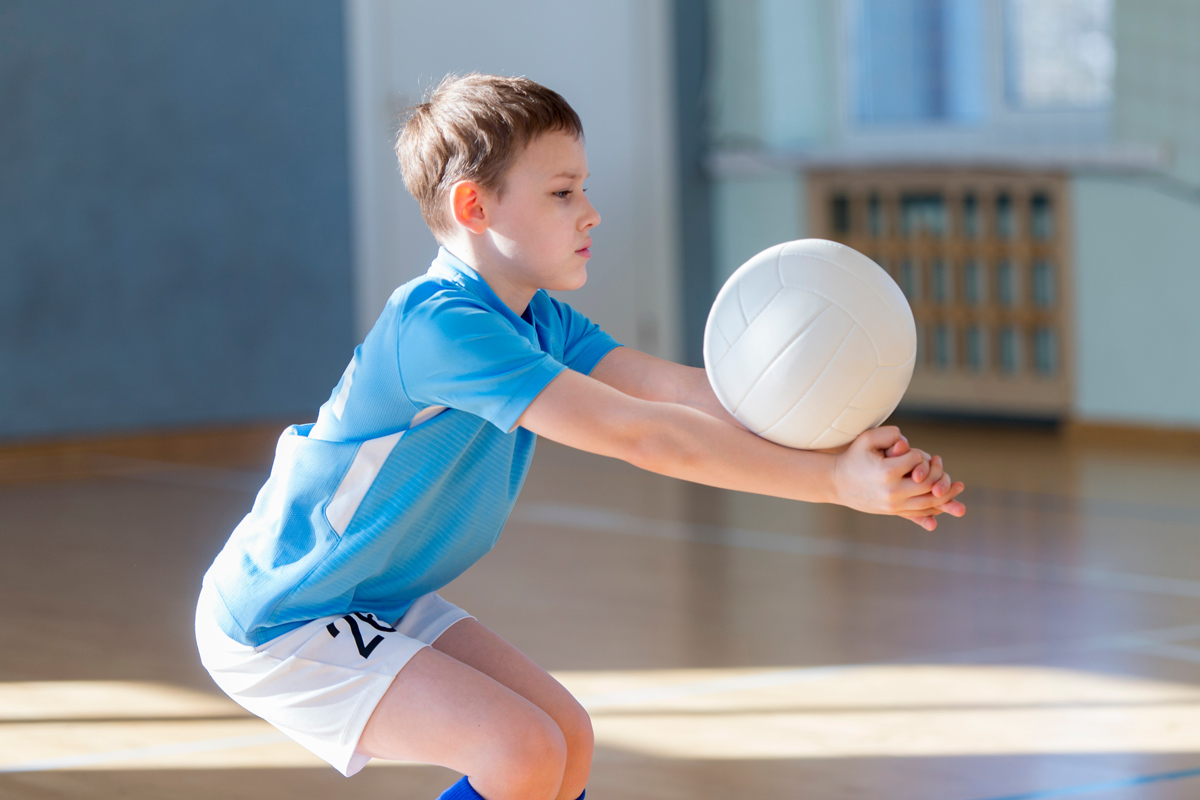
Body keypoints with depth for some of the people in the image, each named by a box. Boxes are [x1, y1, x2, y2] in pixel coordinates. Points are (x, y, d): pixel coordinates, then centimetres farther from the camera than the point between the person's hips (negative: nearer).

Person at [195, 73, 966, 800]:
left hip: (379, 602, 10)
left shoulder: (538, 323, 2)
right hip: (279, 624, -10)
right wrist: (831, 481, -35)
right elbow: (636, 434, -34)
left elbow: (685, 391, -11)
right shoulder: (440, 326, -28)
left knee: (569, 737, 8)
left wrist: (848, 451, -27)